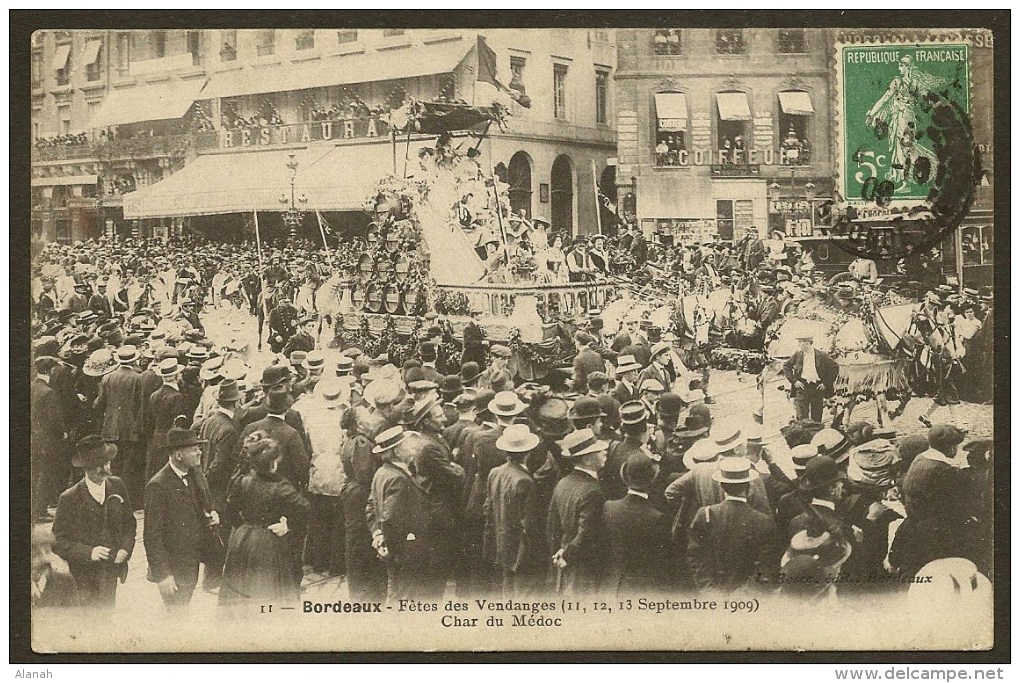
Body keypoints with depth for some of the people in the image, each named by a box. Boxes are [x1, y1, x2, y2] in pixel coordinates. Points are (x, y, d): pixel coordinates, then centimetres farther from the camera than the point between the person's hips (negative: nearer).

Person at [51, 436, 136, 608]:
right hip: (84, 579, -4)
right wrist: (88, 553, -22)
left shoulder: (117, 487, 1)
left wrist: (125, 549, -5)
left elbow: (129, 523, 12)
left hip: (111, 574, 4)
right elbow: (58, 542, -9)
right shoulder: (69, 499, -11)